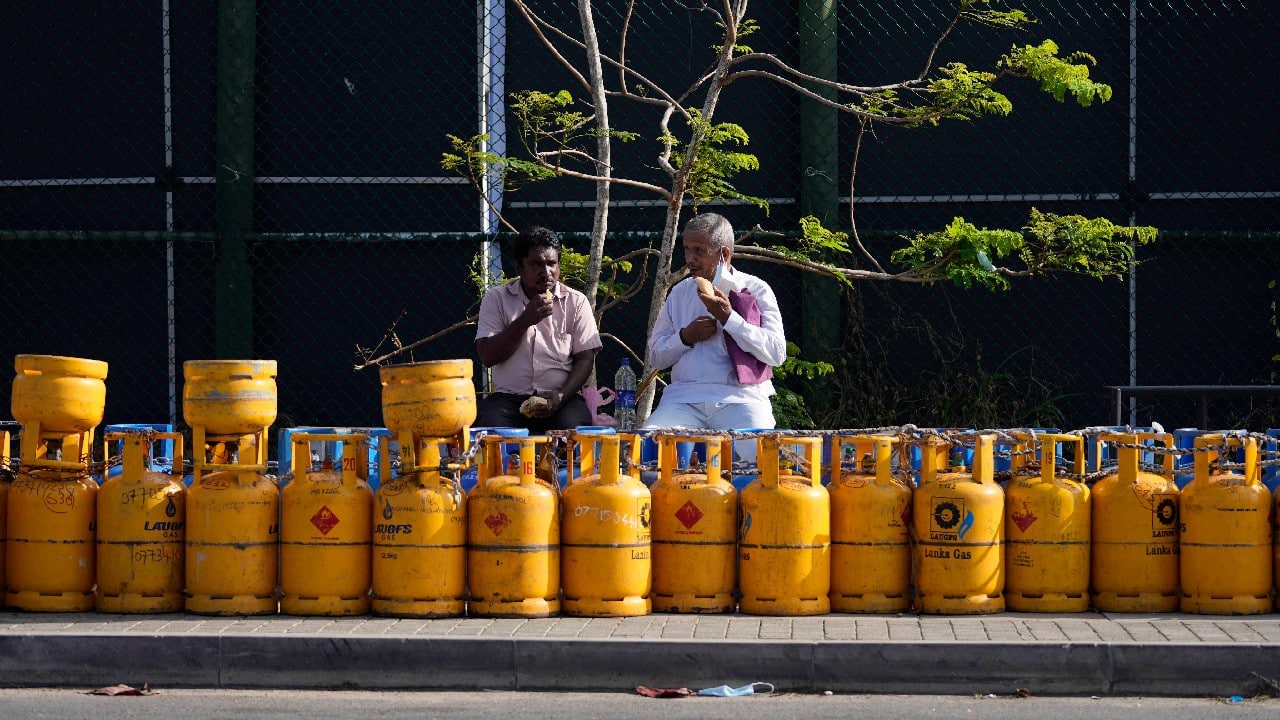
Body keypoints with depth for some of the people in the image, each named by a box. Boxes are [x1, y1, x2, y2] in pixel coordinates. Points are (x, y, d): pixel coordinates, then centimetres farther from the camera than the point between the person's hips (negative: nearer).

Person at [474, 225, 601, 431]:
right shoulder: (496, 298, 6)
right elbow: (487, 357, -2)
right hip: (508, 397, 0)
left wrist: (560, 397, -14)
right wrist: (525, 320, -13)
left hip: (560, 398, 1)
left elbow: (585, 358, 4)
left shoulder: (576, 302, 8)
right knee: (490, 427, -33)